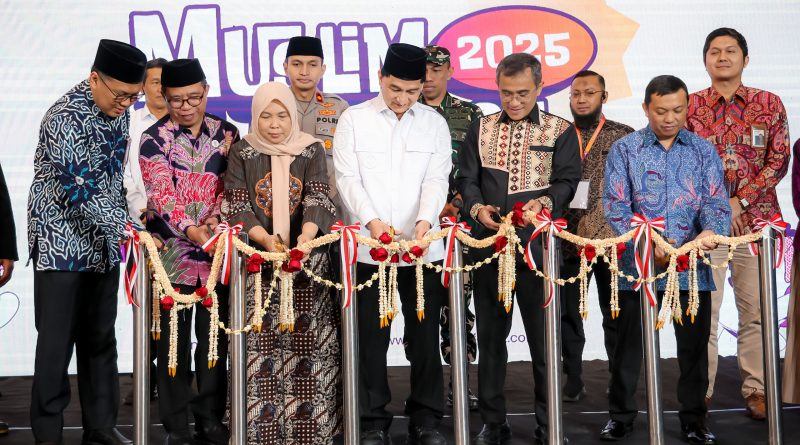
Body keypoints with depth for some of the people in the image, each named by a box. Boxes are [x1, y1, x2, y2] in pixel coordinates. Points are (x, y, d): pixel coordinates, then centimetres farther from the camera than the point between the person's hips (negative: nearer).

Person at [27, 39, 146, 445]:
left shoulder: (117, 109, 3)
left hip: (103, 242, 7)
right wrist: (128, 229, -30)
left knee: (101, 338, 11)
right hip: (62, 243, -7)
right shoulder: (66, 117, -21)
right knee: (57, 341, -1)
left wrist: (119, 224, 14)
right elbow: (78, 188, -27)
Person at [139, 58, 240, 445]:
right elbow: (161, 195, -15)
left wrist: (217, 216, -12)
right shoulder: (155, 138, -3)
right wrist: (190, 230, -29)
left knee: (215, 336, 8)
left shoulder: (225, 133, 7)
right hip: (172, 251, -3)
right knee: (174, 340, 3)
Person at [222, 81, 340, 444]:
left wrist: (306, 236, -26)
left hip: (307, 260, 0)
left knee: (307, 341, -2)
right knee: (261, 343, -4)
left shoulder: (311, 150, 4)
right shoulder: (242, 153, 4)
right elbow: (236, 206, -2)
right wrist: (265, 239, -20)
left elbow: (318, 197, -7)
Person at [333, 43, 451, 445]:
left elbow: (437, 180, 0)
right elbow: (347, 179, -3)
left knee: (425, 335, 6)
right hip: (368, 247, -1)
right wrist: (372, 222, -19)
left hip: (423, 248, 1)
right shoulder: (353, 120, 4)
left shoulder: (435, 123, 8)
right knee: (371, 337, 4)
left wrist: (425, 221, -19)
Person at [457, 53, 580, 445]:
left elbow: (567, 181, -2)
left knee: (544, 337, 1)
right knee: (490, 336, 9)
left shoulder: (560, 131, 6)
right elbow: (467, 178, 8)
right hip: (489, 245, 3)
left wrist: (544, 202, -23)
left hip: (539, 246, -2)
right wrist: (477, 207, -12)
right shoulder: (481, 129, 12)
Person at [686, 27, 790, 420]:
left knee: (756, 310, 3)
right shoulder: (689, 106, 5)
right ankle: (701, 390, 7)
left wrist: (739, 202, -9)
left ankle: (755, 388, 12)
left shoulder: (769, 104, 7)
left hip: (754, 220, 1)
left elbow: (778, 161, 1)